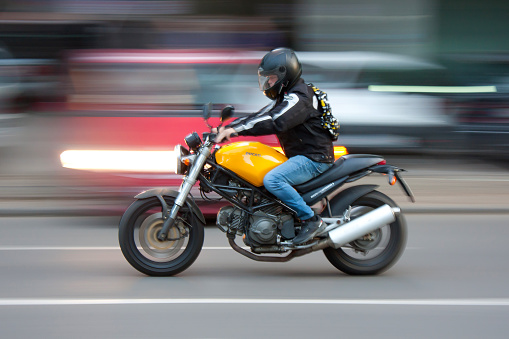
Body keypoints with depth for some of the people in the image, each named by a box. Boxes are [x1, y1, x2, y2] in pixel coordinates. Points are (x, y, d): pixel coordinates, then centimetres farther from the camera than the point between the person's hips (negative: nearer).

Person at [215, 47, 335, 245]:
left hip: (314, 158, -11)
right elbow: (259, 116, 14)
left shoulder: (299, 98, -16)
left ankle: (311, 220, -23)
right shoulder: (285, 97, 17)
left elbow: (275, 122, -30)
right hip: (300, 157, 11)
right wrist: (228, 127, 2)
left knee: (272, 180, -30)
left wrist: (236, 130, -33)